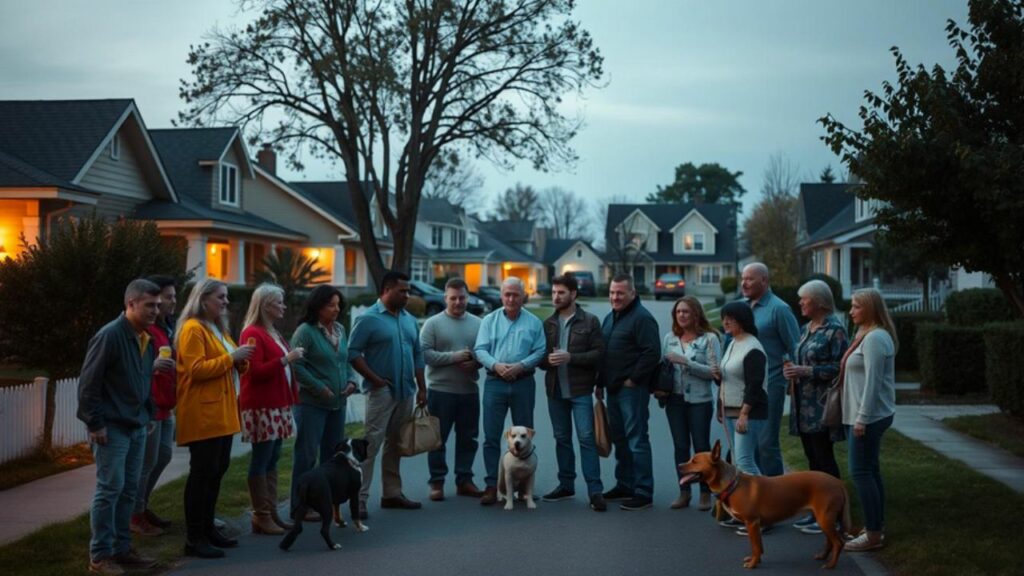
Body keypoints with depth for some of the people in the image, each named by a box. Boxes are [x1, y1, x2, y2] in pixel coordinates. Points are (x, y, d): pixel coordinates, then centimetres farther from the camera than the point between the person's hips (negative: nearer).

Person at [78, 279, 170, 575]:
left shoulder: (145, 338, 9)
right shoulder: (109, 336, -16)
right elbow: (88, 382, -16)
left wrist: (148, 415, 12)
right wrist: (95, 424, -15)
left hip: (137, 426, 8)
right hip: (112, 427, -8)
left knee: (129, 490, 11)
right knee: (110, 489, -4)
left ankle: (121, 548, 20)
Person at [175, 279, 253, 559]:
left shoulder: (219, 328, 20)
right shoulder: (193, 329, -11)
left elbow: (229, 367, 24)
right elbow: (196, 369, -20)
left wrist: (241, 361, 3)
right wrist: (231, 357, -20)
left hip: (222, 411, 10)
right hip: (203, 412, -10)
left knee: (217, 470, 13)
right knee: (202, 473, -8)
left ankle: (207, 528, 22)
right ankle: (194, 538, -4)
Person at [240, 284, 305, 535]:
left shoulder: (273, 333, 19)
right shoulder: (253, 334, -11)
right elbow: (255, 371, -19)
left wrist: (291, 360, 13)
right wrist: (285, 359, -21)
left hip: (278, 405, 9)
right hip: (261, 407, -9)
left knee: (272, 460, 11)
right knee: (261, 461, -5)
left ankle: (272, 513, 15)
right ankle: (261, 517, -1)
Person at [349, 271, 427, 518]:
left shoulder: (409, 319, 13)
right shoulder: (368, 319, -8)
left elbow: (418, 355, 16)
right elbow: (353, 352, -12)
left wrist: (422, 388, 12)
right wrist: (375, 379, -15)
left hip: (406, 391, 7)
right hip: (381, 391, -7)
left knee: (395, 445, 14)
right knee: (371, 444, -9)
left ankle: (392, 493, 22)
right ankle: (360, 498, -8)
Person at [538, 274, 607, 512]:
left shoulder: (590, 321, -2)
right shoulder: (548, 324, 11)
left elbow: (598, 353, -8)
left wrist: (571, 358, -19)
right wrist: (547, 359, -11)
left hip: (580, 390, -5)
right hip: (555, 390, 5)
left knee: (587, 438, -7)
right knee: (562, 438, 12)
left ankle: (595, 490, -6)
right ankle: (566, 485, 23)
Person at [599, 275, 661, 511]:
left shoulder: (642, 318, -13)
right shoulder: (610, 318, 16)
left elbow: (652, 353, -20)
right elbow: (602, 353, 24)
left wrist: (633, 380, -17)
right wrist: (601, 383, 17)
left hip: (632, 390, -9)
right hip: (613, 389, 9)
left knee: (637, 440, -7)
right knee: (619, 439, 16)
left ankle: (643, 492, -2)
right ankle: (624, 485, 27)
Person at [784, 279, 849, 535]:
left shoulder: (834, 329, -12)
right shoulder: (806, 329, 14)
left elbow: (839, 368, -17)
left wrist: (806, 371, -20)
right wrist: (792, 370, 2)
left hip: (821, 405, -8)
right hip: (804, 403, 8)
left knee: (823, 458, -4)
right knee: (812, 458, 11)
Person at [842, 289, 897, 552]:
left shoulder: (875, 338, -17)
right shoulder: (867, 335, 16)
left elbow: (872, 382, -21)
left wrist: (862, 418, -22)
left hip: (870, 416, -10)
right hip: (868, 416, 10)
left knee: (861, 472, -8)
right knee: (870, 471, 14)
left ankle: (873, 534, -4)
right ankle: (877, 526, 21)